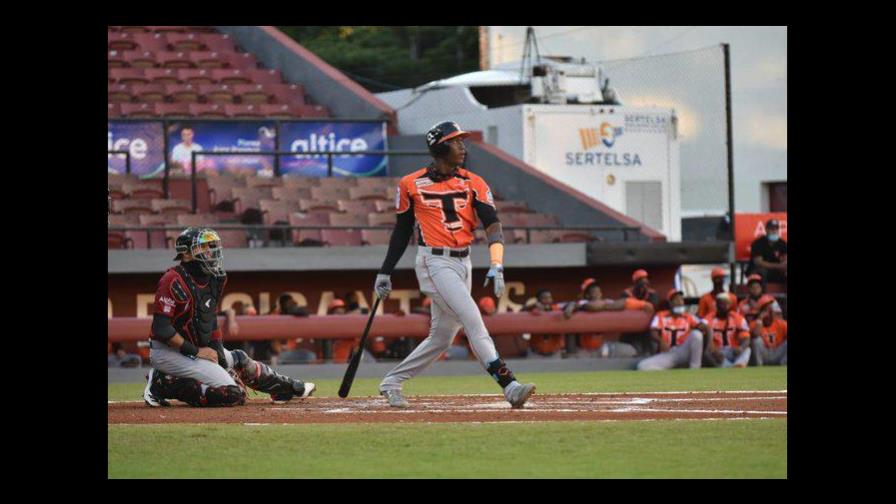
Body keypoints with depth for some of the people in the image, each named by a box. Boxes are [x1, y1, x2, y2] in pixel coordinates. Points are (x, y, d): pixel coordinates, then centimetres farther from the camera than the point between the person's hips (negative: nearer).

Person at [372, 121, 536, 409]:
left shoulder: (473, 184, 6)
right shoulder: (412, 185, 1)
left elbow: (492, 223, -5)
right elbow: (402, 231, 11)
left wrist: (496, 266, -20)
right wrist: (385, 273, 13)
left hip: (463, 263, 5)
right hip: (434, 263, -5)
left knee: (442, 336, 10)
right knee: (471, 318, -19)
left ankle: (391, 383, 26)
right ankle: (508, 385, -27)